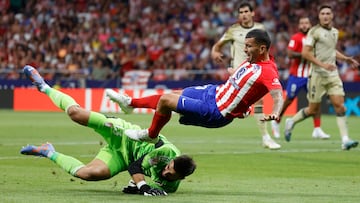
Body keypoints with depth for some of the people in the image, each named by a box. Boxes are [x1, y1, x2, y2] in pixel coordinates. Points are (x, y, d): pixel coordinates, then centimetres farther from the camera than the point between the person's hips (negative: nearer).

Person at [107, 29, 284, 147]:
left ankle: (151, 135, 21)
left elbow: (278, 95, -40)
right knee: (170, 95, 23)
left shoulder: (268, 72, -26)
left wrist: (275, 113, -58)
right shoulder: (253, 61, 1)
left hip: (216, 112, -9)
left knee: (165, 101, -6)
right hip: (213, 92, 9)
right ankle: (130, 103, 44)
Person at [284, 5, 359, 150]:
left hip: (332, 74, 5)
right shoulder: (314, 31, -9)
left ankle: (345, 140, -10)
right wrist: (322, 64, -24)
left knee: (339, 105, -7)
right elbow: (305, 53, -15)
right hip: (318, 74, -5)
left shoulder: (335, 32, 13)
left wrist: (346, 59, 16)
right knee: (313, 109, 2)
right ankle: (291, 122, 28)